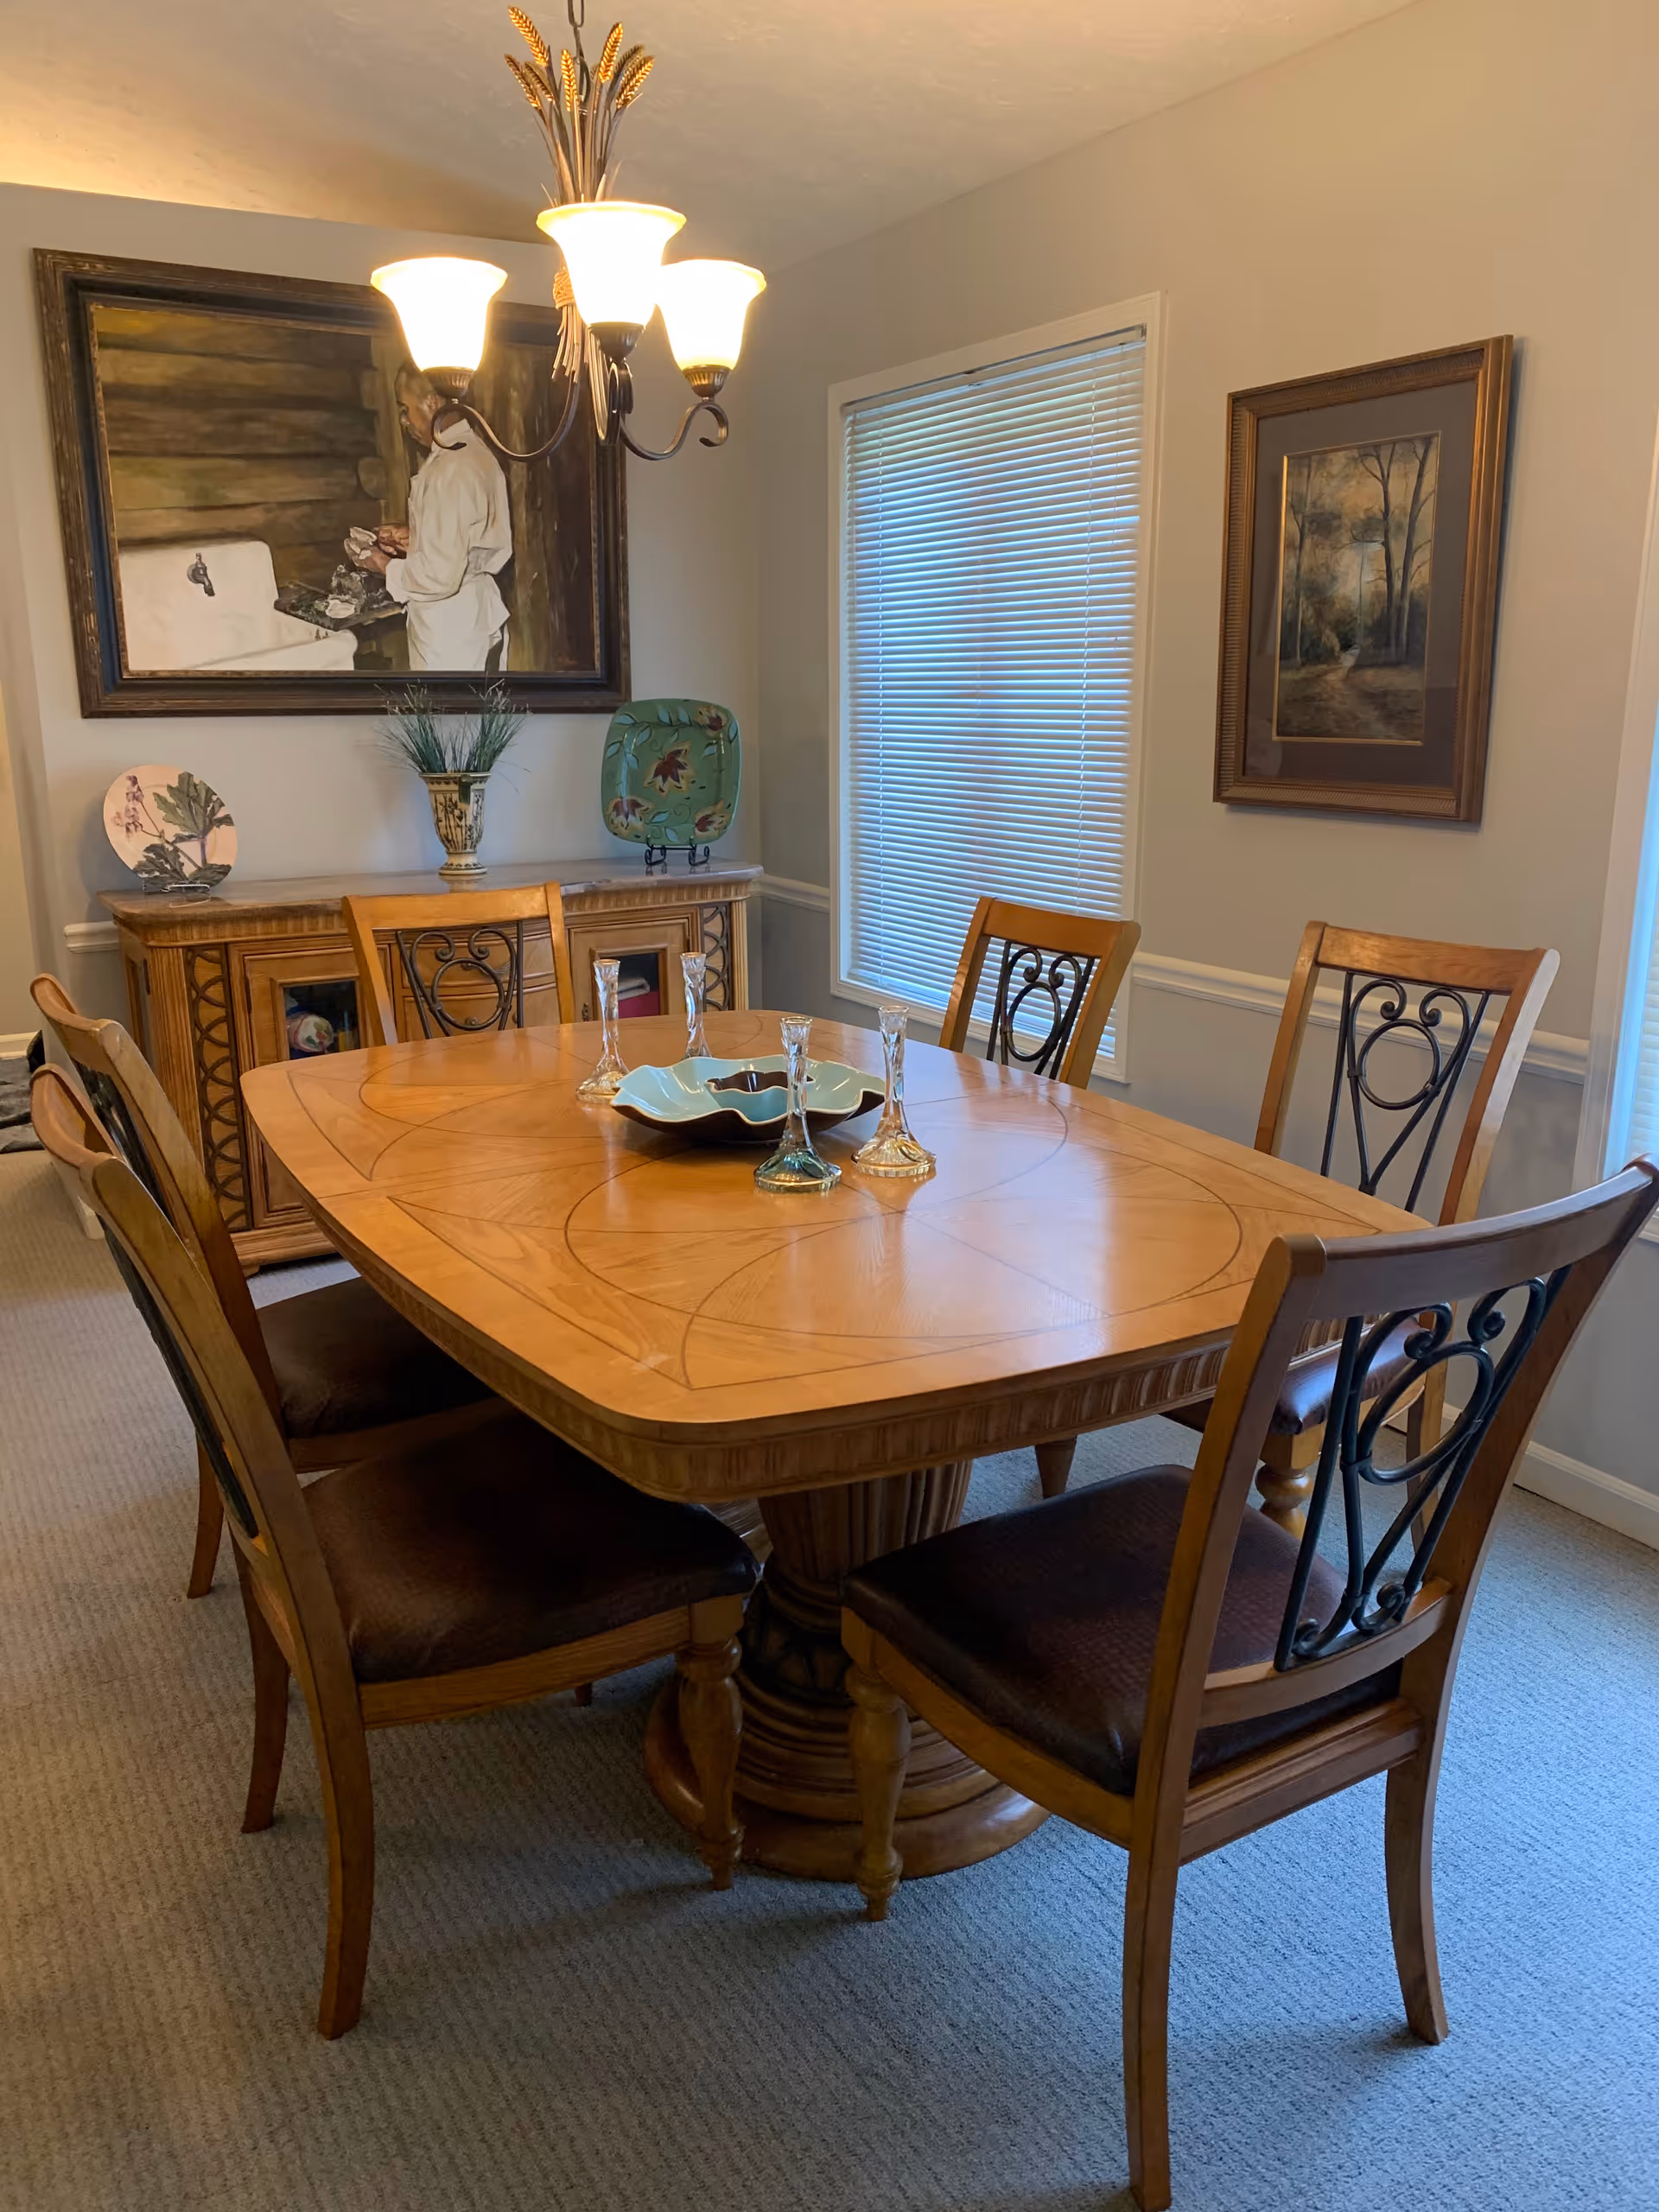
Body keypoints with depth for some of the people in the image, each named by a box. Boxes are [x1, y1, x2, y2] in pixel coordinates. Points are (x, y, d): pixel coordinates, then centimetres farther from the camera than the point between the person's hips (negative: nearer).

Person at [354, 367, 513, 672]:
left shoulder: (450, 470, -22)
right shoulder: (476, 452, 7)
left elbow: (439, 576, -26)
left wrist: (386, 566, -9)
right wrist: (413, 541, 11)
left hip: (450, 632, -9)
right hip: (480, 618, 9)